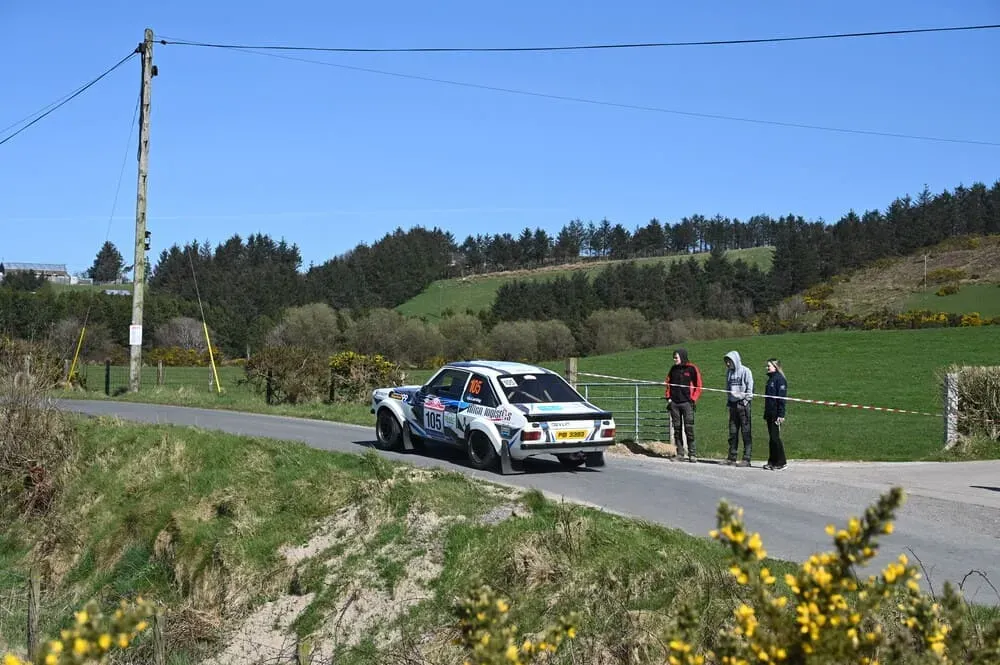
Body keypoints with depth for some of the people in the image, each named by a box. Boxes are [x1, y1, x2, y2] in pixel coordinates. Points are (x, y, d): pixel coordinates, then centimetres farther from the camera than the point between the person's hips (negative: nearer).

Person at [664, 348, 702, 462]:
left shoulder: (692, 369, -1)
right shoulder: (673, 369, 12)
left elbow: (698, 385, 0)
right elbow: (668, 383, 19)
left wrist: (694, 399, -6)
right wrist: (668, 397, 9)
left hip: (687, 403, -5)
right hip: (674, 403, 5)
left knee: (689, 428, -7)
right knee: (677, 428, 5)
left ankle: (692, 454, -4)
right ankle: (680, 453, 10)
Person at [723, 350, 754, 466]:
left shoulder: (745, 371, -4)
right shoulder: (729, 372, 14)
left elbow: (749, 388, -7)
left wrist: (746, 400, -13)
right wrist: (727, 401, 14)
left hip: (743, 404, -6)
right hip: (732, 404, 6)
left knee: (746, 432, -5)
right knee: (733, 432, 8)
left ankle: (746, 459, -5)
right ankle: (732, 457, 13)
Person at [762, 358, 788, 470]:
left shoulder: (780, 379, -10)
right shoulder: (770, 379, 17)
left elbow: (781, 398, -15)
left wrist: (781, 415, -19)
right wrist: (765, 414, 20)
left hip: (776, 414, -9)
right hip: (769, 413, 9)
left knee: (775, 437, -6)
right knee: (771, 437, 10)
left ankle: (781, 462, 0)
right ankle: (772, 462, 15)